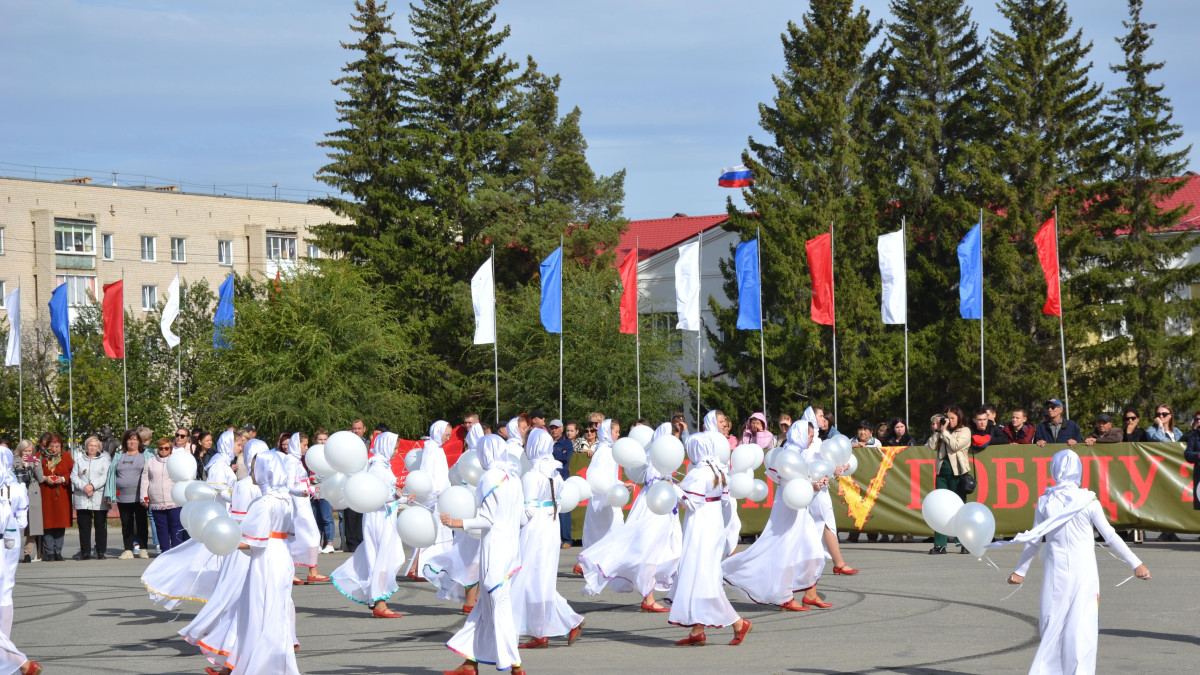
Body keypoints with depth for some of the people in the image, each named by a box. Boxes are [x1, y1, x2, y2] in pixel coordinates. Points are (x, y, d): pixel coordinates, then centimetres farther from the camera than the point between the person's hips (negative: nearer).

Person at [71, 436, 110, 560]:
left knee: (100, 525, -1)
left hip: (99, 498, -2)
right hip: (82, 499, 2)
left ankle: (101, 552, 3)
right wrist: (83, 487, -10)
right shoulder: (80, 461, 17)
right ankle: (85, 552, 2)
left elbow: (105, 476, -3)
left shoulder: (105, 460, 9)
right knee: (84, 526, -1)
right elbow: (74, 476, 8)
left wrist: (93, 486, -15)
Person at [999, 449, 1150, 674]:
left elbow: (1034, 541, 5)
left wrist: (1020, 571, 16)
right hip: (1083, 570, -2)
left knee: (1053, 622, 10)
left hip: (1055, 571, 2)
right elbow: (1110, 536, -5)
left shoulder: (1045, 502, 0)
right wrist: (1135, 564, 1)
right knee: (1081, 622, 3)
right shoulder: (1088, 501, -8)